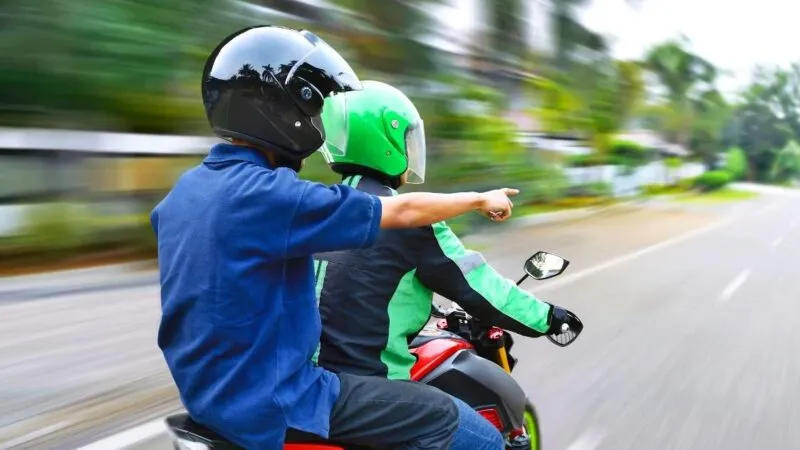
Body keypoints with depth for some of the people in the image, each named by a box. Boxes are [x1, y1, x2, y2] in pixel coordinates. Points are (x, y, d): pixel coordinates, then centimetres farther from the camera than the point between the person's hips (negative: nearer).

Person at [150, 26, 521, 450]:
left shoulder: (184, 190, 3)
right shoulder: (269, 194, -24)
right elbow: (402, 211, -15)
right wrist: (480, 199, 1)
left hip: (210, 390, 9)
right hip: (268, 404, -9)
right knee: (438, 416, -1)